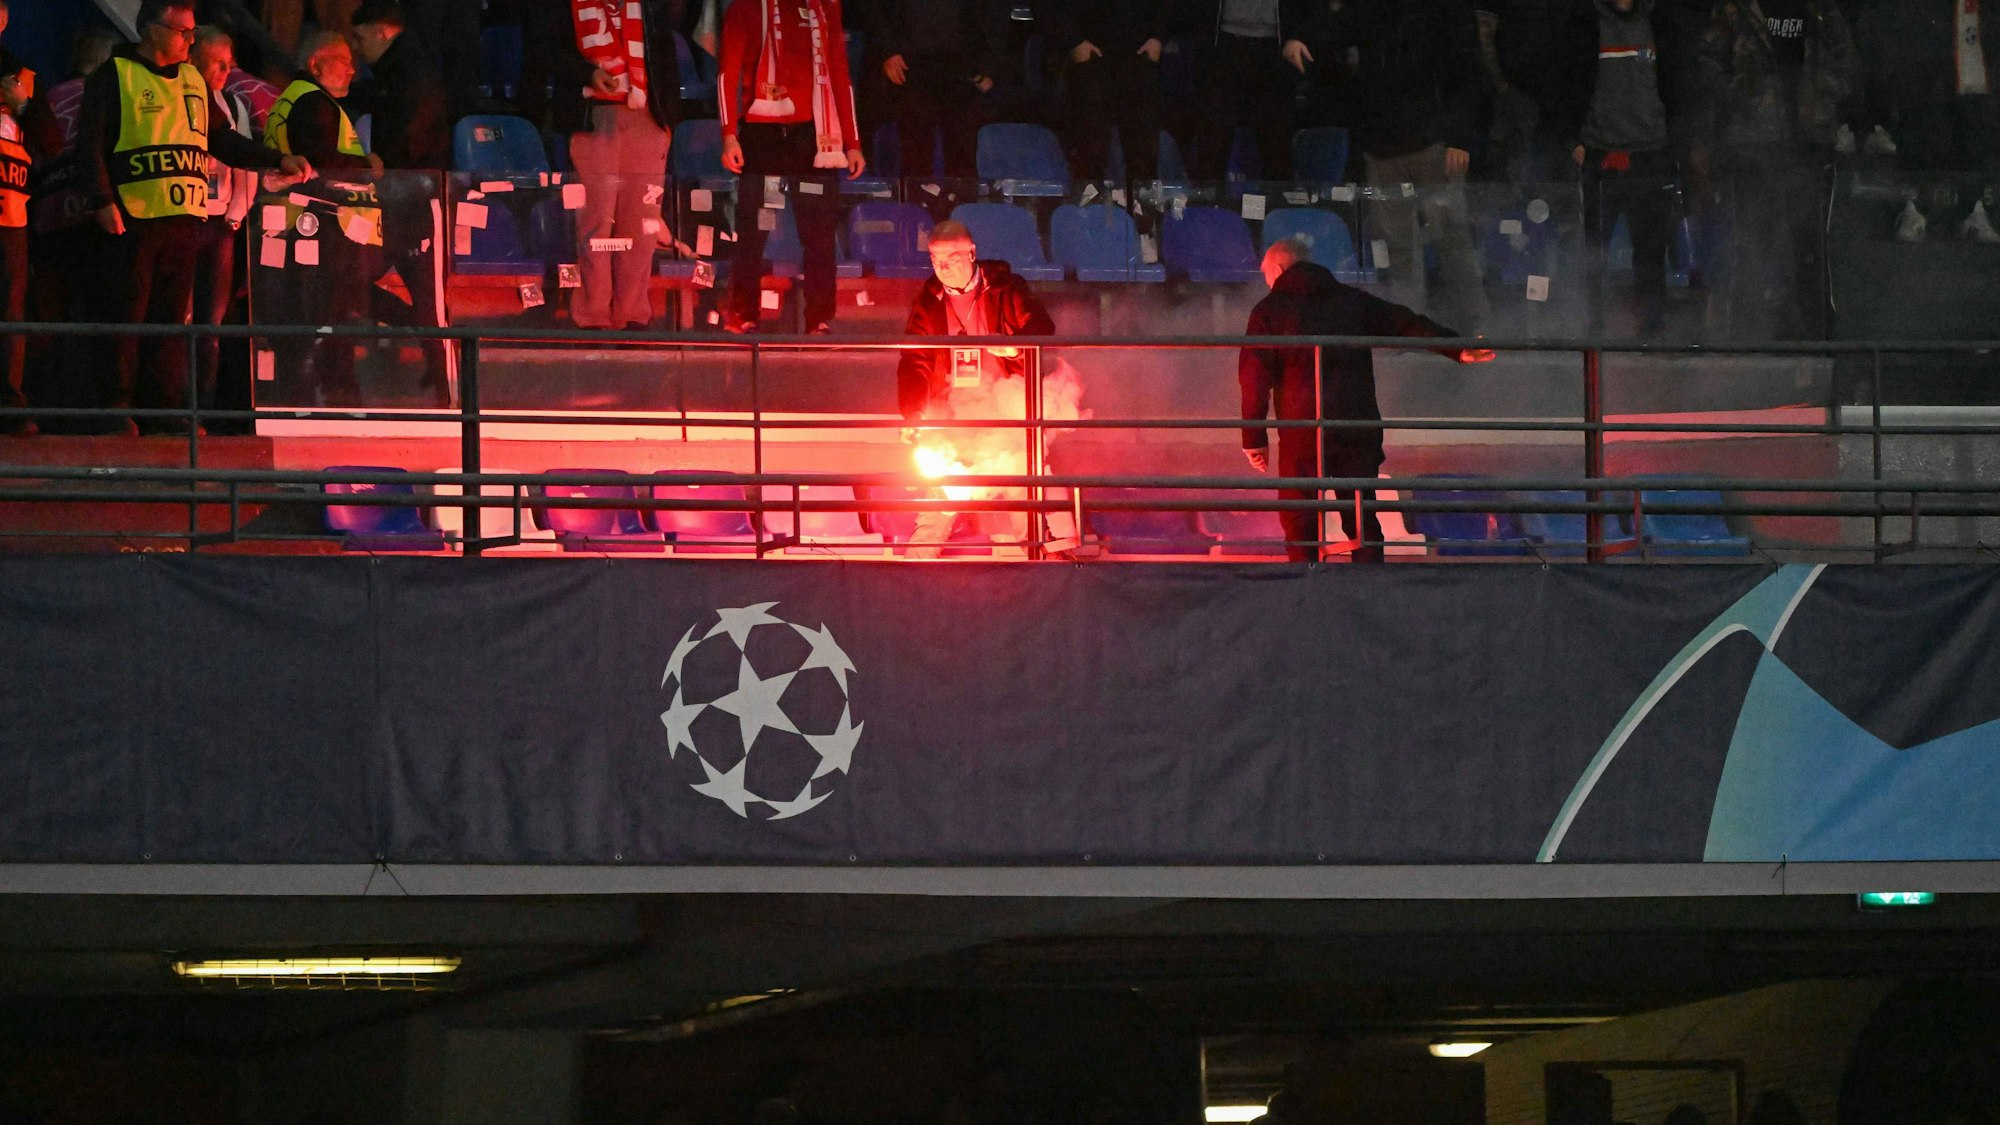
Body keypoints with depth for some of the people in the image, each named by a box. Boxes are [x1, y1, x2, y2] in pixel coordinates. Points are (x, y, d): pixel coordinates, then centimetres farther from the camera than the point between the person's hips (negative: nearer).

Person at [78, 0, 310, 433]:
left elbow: (221, 141, 25)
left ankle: (169, 408, 6)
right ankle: (116, 407, -1)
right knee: (128, 312, -5)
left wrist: (278, 160, 15)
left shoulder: (193, 82, 20)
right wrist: (103, 200, -16)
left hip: (185, 218, 6)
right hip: (134, 217, -6)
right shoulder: (115, 77, 1)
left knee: (173, 315, 5)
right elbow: (91, 143, -5)